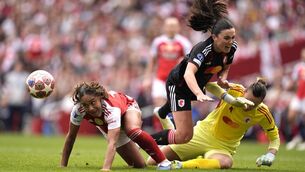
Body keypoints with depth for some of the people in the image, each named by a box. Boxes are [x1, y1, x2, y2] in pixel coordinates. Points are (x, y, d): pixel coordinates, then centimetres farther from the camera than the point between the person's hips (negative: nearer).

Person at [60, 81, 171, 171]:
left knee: (132, 130, -42)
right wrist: (62, 166, -19)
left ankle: (163, 161, -23)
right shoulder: (78, 110, -35)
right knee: (139, 165, 2)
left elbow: (112, 143, -55)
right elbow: (71, 136, -19)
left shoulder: (111, 108, -45)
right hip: (107, 126, 4)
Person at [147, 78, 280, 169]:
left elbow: (274, 135, 2)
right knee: (153, 161, -1)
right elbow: (208, 84, -33)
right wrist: (232, 100, -43)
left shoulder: (262, 114, -14)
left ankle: (180, 165, -35)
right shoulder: (235, 91, -20)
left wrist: (270, 154, -16)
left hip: (224, 147, 0)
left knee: (226, 163, -42)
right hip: (203, 133, 0)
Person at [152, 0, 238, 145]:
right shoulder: (202, 49, -40)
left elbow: (225, 67, 2)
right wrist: (199, 94, -73)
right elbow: (188, 73, -56)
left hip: (197, 85, 8)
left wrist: (222, 78, -21)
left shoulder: (232, 48, -19)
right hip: (178, 83, -8)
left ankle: (161, 114, 76)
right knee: (184, 136, -20)